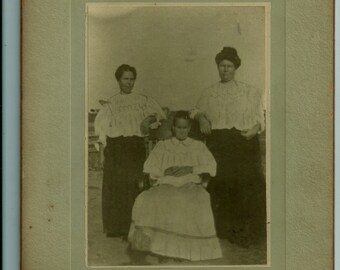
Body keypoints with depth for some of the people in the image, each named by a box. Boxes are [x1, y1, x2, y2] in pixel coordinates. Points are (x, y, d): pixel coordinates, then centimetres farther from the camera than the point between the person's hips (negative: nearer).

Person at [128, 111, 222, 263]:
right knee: (146, 201, -32)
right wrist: (165, 172, -8)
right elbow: (149, 168, 10)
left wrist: (190, 169, -9)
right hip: (166, 185, 1)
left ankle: (190, 248, -27)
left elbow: (211, 166, 4)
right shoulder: (162, 146, 18)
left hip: (191, 185, -1)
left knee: (197, 205, -37)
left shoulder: (198, 146, 16)